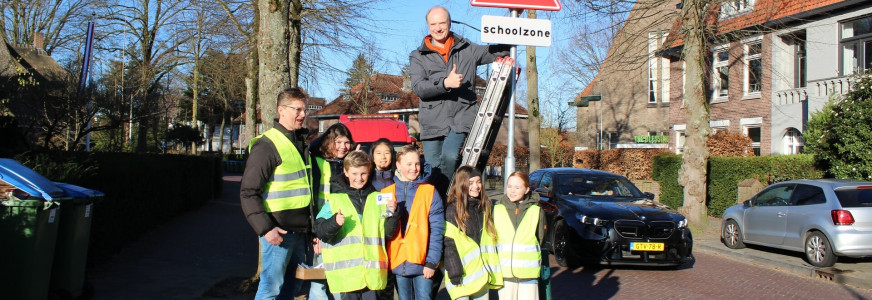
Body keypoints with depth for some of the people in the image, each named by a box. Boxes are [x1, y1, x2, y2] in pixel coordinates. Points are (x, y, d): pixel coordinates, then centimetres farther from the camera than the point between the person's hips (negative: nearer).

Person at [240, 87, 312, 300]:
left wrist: (310, 226, 18)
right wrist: (265, 229, -23)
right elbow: (248, 193, -16)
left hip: (300, 231, 8)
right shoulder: (267, 146, -12)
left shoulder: (300, 143, 14)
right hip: (278, 232, -8)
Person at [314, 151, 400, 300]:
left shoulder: (378, 199, 12)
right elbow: (320, 231, -4)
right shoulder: (335, 200, 3)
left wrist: (391, 213, -5)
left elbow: (388, 233, 11)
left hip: (373, 271, 3)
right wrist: (334, 222, -22)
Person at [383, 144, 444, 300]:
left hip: (422, 264, -3)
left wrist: (432, 262, -11)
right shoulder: (386, 193, 6)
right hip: (397, 263, 3)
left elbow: (436, 230, -6)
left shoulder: (429, 192, -2)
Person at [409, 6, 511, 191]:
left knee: (449, 157, -24)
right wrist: (445, 83, -22)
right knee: (432, 167, 0)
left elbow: (499, 51, 17)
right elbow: (418, 87, -6)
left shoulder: (468, 50, 14)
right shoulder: (418, 57, 9)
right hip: (433, 119, 1)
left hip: (462, 115, -1)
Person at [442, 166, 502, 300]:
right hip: (462, 274, -5)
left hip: (482, 273, 5)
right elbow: (448, 244, -11)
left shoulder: (485, 207, 11)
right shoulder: (453, 210, -8)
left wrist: (493, 268, 12)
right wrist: (454, 272, -16)